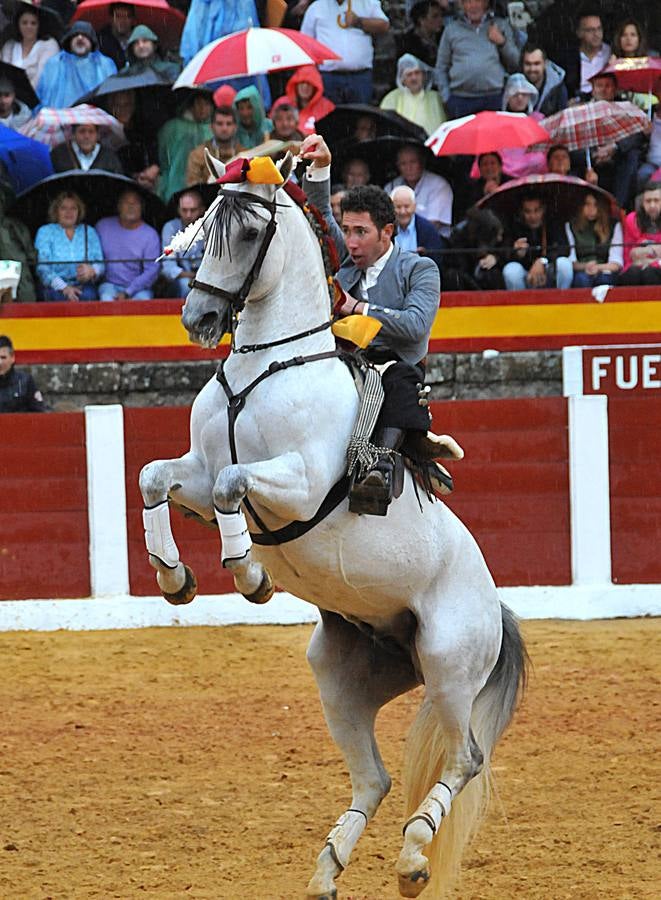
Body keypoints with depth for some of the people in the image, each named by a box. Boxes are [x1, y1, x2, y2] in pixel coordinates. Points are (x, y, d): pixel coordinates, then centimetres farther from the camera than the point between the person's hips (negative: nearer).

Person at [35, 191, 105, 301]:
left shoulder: (89, 232, 20)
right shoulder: (45, 232, 12)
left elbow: (100, 264, 12)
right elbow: (43, 268, -1)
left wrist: (92, 271, -15)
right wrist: (63, 287, -18)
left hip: (85, 286, 2)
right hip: (56, 288, -2)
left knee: (88, 294, -34)